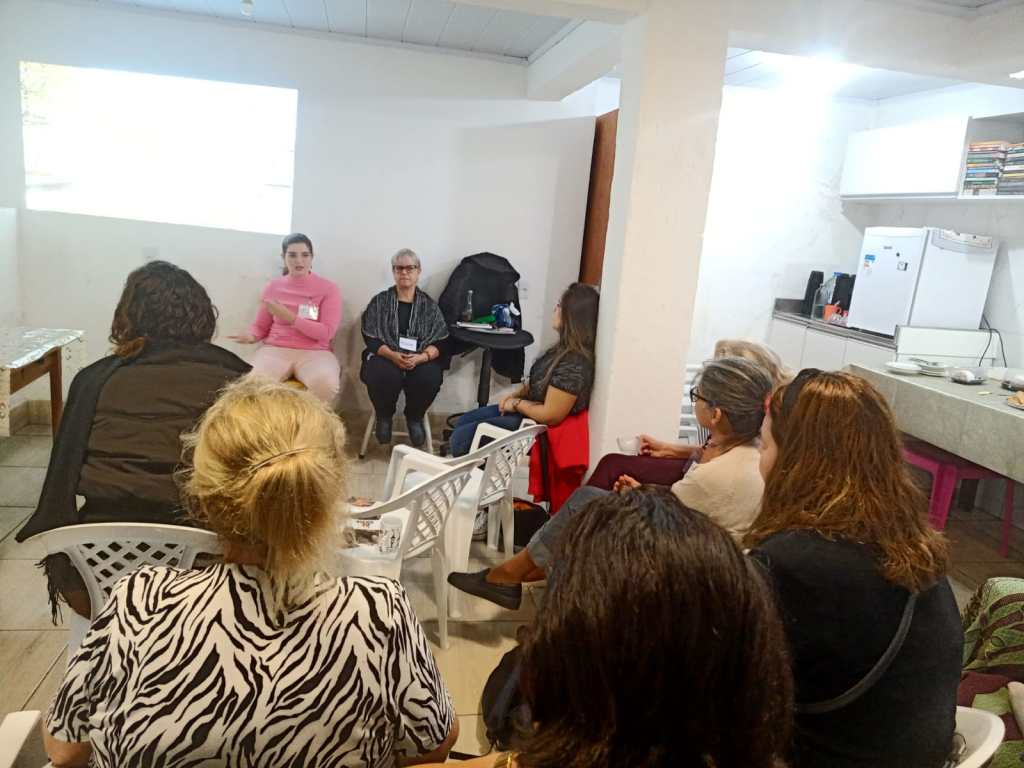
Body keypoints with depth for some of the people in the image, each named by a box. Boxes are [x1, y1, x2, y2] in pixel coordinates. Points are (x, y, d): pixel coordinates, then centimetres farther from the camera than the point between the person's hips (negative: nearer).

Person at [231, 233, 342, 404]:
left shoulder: (328, 288, 3)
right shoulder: (273, 287, 12)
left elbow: (326, 333, -5)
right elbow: (261, 326, 20)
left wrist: (290, 318, -14)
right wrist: (250, 336, -4)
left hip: (315, 353, -1)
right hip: (276, 349, 2)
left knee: (326, 384, -36)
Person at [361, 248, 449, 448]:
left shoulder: (429, 305, 9)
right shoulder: (379, 301, 7)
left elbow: (439, 343, 2)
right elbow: (371, 338, 0)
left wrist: (420, 357, -19)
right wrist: (393, 355, -20)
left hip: (421, 360, 1)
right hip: (385, 356, -1)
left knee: (429, 379, -33)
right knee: (384, 377, -36)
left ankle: (415, 417, 1)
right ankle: (384, 416, -1)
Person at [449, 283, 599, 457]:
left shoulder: (574, 364, -30)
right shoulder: (564, 347, 1)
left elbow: (550, 415, -27)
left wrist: (516, 403, -12)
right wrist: (515, 394, 2)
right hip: (529, 409, 10)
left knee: (460, 438, -6)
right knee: (463, 422, 15)